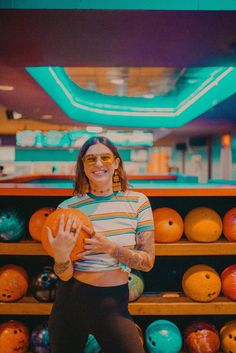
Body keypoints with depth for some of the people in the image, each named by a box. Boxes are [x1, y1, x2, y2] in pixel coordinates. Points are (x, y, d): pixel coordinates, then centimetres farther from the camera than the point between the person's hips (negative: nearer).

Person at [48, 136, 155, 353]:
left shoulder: (137, 202, -6)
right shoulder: (68, 208, -7)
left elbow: (148, 262, -7)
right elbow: (65, 275, -7)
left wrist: (110, 248, -23)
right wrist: (61, 255, -29)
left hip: (115, 302, 0)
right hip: (73, 299, 1)